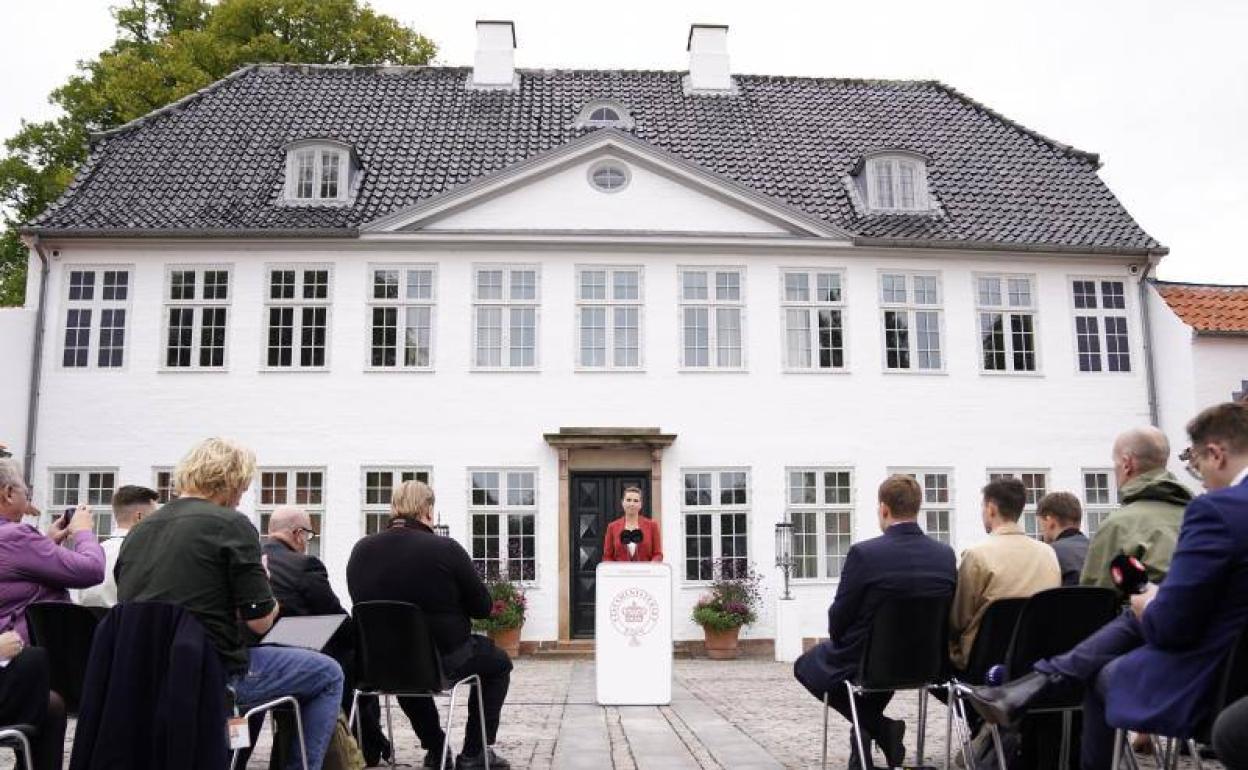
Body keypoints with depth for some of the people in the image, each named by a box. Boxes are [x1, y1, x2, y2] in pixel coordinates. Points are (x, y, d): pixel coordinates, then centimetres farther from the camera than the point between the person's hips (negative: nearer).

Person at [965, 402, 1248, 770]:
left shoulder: (1216, 510, -22)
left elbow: (1170, 625, -22)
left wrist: (1149, 608, 0)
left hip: (1194, 683, -7)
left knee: (1103, 674, 19)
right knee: (1135, 618, 19)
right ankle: (1032, 686, 13)